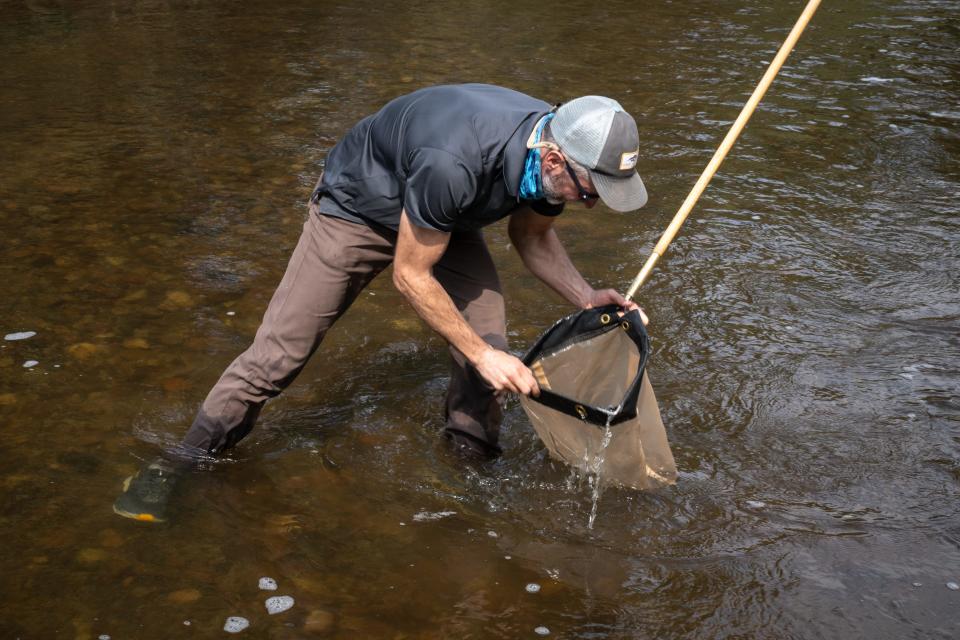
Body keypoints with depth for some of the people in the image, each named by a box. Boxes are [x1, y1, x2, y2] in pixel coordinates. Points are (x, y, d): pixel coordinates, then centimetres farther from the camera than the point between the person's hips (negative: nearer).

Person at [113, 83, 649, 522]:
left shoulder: (556, 148, -21)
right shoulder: (454, 163, -44)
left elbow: (533, 235, 1)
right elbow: (411, 274, -29)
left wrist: (587, 298, -13)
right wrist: (480, 354, -24)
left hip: (448, 219, 6)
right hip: (358, 208, -6)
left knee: (492, 355, -6)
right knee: (278, 354, -6)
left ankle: (474, 466, 18)